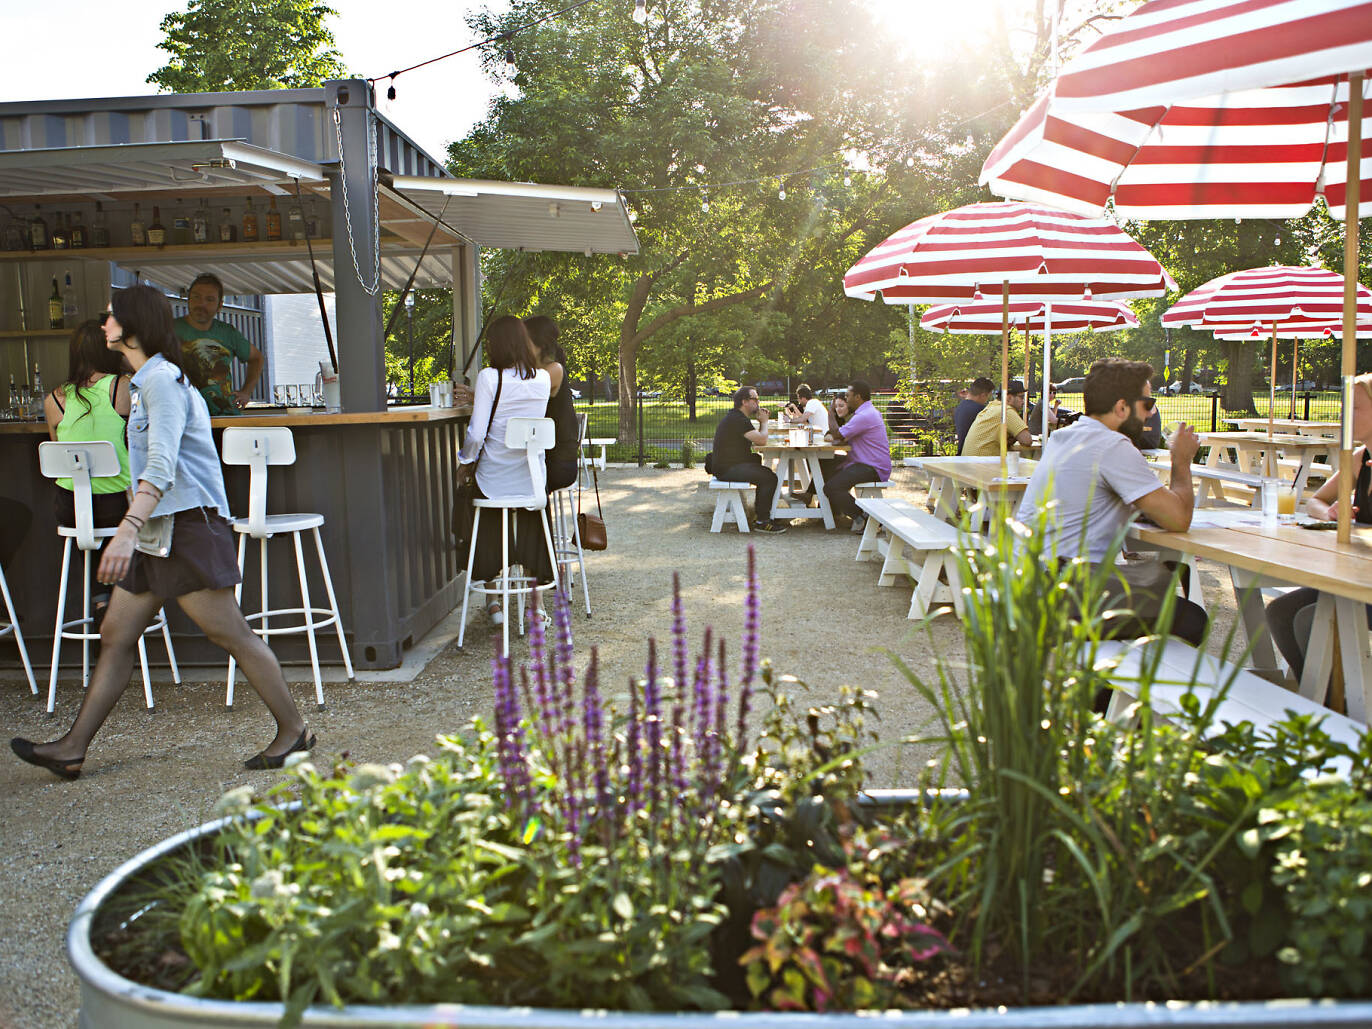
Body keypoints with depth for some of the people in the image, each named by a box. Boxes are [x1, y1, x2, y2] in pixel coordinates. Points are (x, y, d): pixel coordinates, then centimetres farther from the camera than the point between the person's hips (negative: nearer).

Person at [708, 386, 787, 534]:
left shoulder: (735, 417, 17)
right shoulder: (737, 420, -18)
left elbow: (756, 438, 22)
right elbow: (762, 439, -23)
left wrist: (761, 422, 8)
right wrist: (764, 422, -6)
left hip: (731, 464, 11)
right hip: (726, 469, -11)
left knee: (766, 473, 18)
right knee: (770, 478, -17)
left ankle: (760, 513, 21)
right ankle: (761, 521, -13)